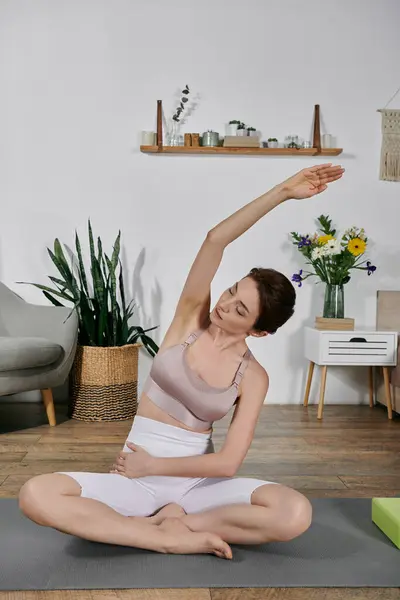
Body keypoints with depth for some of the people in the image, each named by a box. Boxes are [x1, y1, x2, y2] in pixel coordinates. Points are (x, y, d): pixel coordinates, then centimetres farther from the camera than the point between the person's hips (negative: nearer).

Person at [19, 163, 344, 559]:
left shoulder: (252, 377, -6)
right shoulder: (191, 318, -4)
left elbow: (228, 462, -12)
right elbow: (215, 240, -19)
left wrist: (153, 465, -11)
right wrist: (281, 192, -22)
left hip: (197, 481, 0)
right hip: (137, 479, 1)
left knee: (296, 514, -27)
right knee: (35, 495, -26)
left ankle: (168, 523, -16)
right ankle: (172, 538, -21)